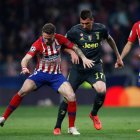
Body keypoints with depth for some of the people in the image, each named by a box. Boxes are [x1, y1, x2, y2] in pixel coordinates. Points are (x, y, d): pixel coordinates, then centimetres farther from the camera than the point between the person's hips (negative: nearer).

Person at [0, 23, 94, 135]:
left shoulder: (60, 39, -12)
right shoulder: (38, 44, -20)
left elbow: (74, 48, 2)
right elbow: (26, 59, -29)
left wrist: (84, 58, -12)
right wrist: (24, 67, -51)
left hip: (56, 75, 2)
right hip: (41, 73, -2)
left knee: (71, 96, -16)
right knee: (23, 91, -21)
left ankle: (72, 128, 0)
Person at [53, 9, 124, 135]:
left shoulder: (101, 29, -5)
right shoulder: (75, 31, -10)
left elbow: (110, 39, 16)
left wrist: (118, 57, 23)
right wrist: (72, 52, -17)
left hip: (95, 67, 0)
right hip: (78, 67, 0)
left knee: (102, 90, -25)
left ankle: (94, 114, 5)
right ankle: (57, 127, 9)